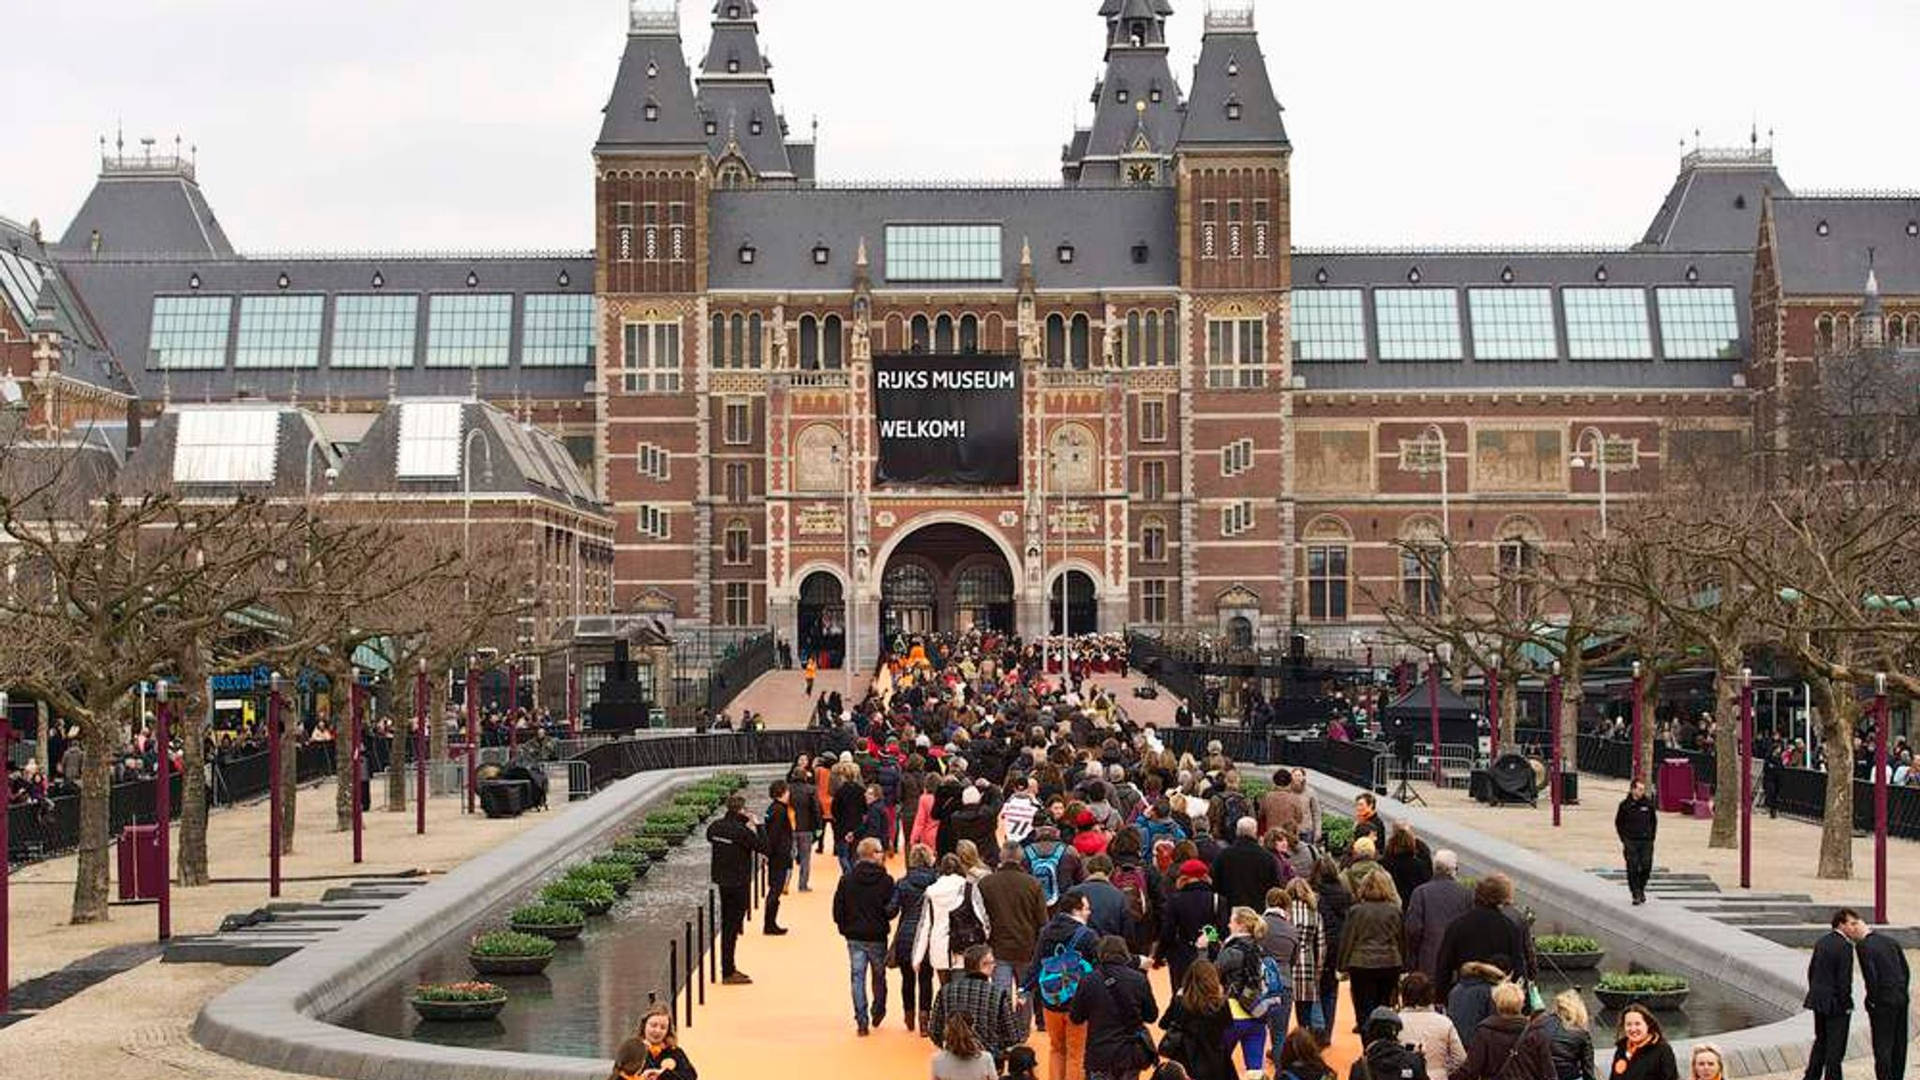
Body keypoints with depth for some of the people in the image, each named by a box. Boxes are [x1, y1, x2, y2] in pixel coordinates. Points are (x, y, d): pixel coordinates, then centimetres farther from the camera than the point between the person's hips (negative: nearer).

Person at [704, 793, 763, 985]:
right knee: (733, 925, -1)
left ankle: (728, 968, 28)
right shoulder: (742, 831, -23)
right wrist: (755, 829, -5)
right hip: (738, 882, -8)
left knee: (727, 924, 18)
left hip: (722, 880, 8)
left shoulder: (716, 826, -1)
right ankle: (728, 973, 4)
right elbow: (764, 848, -18)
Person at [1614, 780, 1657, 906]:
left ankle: (1641, 889, 23)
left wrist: (1651, 837, 8)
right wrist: (1623, 840, 1)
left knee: (1646, 867, -1)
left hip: (1646, 841, 2)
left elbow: (1654, 821, 16)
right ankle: (1636, 894, 4)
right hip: (1630, 842, -2)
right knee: (1632, 869, -4)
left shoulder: (1648, 804, 5)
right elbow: (1618, 823, 8)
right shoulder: (1625, 805, -1)